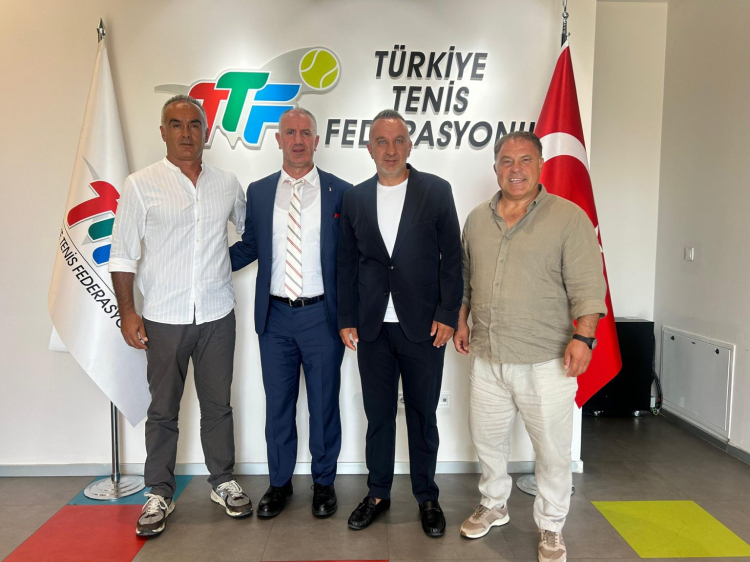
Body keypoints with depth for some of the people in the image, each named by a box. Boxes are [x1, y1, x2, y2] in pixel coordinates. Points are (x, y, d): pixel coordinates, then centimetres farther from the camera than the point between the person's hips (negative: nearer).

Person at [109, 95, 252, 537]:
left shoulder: (228, 184, 4)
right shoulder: (141, 185, -3)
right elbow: (123, 255, -2)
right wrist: (127, 312, -6)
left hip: (217, 316, 2)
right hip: (164, 318, -2)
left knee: (218, 404, 13)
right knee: (163, 410, 10)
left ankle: (224, 482, 30)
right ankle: (160, 495, 26)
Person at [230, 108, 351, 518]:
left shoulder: (340, 192, -2)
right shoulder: (258, 192, 6)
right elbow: (249, 247, 13)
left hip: (322, 315, -2)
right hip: (275, 316, 2)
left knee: (323, 404, 10)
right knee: (278, 404, 14)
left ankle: (324, 482, 31)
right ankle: (279, 483, 33)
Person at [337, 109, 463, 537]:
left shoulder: (437, 191, 0)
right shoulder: (355, 198, 7)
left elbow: (452, 256, -2)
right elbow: (347, 262, 8)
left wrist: (447, 314, -7)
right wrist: (347, 319, 5)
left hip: (423, 325, -2)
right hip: (372, 327, 2)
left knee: (423, 416, 10)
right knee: (378, 415, 13)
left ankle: (427, 497, 28)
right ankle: (378, 494, 30)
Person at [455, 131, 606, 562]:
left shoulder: (569, 217, -6)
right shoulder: (477, 219, 9)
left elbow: (588, 284, -10)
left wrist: (583, 336, -19)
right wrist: (462, 322, 17)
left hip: (546, 362, -4)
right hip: (487, 359, 5)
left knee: (553, 449, 7)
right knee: (488, 440, 18)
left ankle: (551, 527, 30)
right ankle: (494, 506, 41)